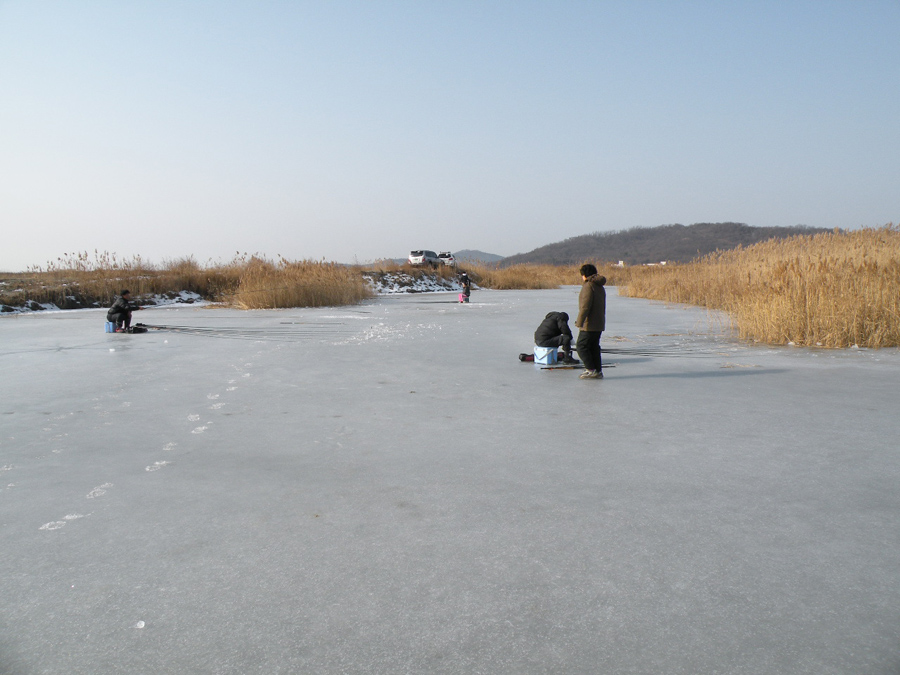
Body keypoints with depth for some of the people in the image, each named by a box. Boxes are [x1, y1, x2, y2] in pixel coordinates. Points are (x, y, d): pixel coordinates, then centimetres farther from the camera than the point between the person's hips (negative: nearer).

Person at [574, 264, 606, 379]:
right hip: (599, 324, 9)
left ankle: (591, 370, -5)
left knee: (581, 346, -3)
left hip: (590, 324, -9)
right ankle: (598, 371, 13)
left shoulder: (588, 285, -14)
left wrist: (579, 322, -20)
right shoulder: (600, 286, 16)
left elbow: (585, 306, -21)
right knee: (594, 347, 13)